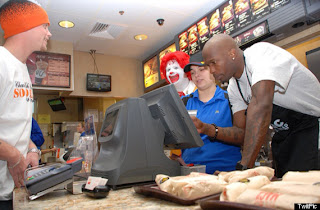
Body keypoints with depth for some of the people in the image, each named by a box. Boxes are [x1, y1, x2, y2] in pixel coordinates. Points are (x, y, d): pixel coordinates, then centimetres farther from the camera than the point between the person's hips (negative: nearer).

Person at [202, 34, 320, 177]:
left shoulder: (263, 54, -25)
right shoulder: (233, 87, 0)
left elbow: (261, 106, -40)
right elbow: (242, 131, -3)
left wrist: (244, 166, -42)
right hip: (283, 136, 7)